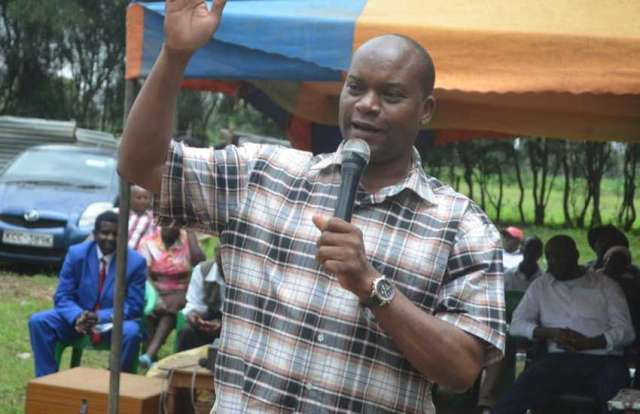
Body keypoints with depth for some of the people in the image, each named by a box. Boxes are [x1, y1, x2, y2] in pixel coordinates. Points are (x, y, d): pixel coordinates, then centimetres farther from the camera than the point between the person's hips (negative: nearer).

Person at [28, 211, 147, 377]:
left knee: (131, 332, -35)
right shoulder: (76, 253, -5)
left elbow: (134, 306, -10)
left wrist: (100, 317, -25)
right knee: (38, 321, -20)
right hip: (79, 318, 2)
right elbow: (62, 296, -3)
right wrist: (77, 317, -26)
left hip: (114, 322, -2)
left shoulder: (135, 262, -11)